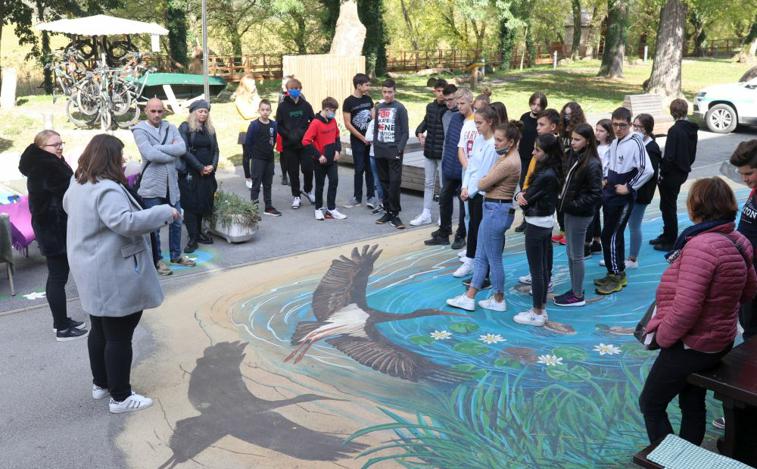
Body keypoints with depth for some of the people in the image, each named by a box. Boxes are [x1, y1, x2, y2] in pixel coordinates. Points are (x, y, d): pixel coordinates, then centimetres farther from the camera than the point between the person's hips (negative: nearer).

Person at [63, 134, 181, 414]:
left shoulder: (78, 185, 10)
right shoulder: (107, 190, -24)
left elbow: (67, 206, 30)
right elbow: (125, 222, -35)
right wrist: (164, 212, -27)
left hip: (93, 275, 10)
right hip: (114, 277, -10)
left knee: (100, 330, 22)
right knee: (119, 337, 0)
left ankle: (100, 384, 36)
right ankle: (120, 397, 10)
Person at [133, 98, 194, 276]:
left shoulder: (170, 128, 7)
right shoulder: (140, 130, -6)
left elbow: (182, 148, -9)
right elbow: (150, 154, -21)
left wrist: (158, 147, -15)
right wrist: (172, 152, -10)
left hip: (171, 183, 5)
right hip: (152, 185, -5)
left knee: (176, 222, 15)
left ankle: (176, 255, 32)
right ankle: (157, 260, 19)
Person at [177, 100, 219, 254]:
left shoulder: (210, 129, 14)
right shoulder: (185, 127, -3)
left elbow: (215, 150, 13)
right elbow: (184, 150, -11)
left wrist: (213, 165, -6)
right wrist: (200, 167, -14)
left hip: (207, 173, 5)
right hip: (189, 173, -5)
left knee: (203, 203, 7)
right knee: (191, 204, -4)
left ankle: (198, 232, 21)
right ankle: (192, 239, -1)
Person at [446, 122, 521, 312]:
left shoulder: (508, 163, -22)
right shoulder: (508, 157, 10)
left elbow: (482, 184, -18)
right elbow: (487, 181, 10)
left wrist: (483, 180, 2)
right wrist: (488, 181, -10)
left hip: (497, 210, -11)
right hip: (494, 209, 11)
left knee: (493, 259, 5)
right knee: (481, 257, 14)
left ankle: (499, 300, 20)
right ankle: (469, 298, 22)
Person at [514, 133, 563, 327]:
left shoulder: (545, 176, -24)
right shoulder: (551, 171, 5)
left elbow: (528, 199, -17)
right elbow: (529, 193, 9)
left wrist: (522, 197, 2)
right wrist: (521, 195, -9)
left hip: (537, 224, -10)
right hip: (546, 222, 10)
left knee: (536, 270, 1)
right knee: (543, 267, 16)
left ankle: (537, 314, 11)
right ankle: (541, 309, 26)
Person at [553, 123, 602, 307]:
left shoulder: (592, 164, -18)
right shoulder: (573, 156, 4)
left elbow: (596, 194, -18)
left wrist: (574, 205, -20)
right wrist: (563, 201, 3)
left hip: (580, 215, -8)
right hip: (570, 211, 8)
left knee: (576, 255, 2)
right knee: (570, 252, 16)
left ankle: (578, 296, 14)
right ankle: (574, 289, 28)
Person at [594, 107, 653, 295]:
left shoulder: (635, 142, -16)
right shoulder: (614, 142, 9)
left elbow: (648, 170, -24)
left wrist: (628, 188, -18)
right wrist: (606, 181, 10)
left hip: (623, 198, -8)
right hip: (609, 194, 8)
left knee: (610, 235, -7)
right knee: (615, 234, 14)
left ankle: (616, 276, 4)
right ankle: (618, 274, 24)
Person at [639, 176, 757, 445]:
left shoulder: (701, 246, -29)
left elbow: (685, 308, -33)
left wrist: (662, 336, -17)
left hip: (689, 347, -9)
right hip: (720, 341, 9)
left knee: (650, 404, 8)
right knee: (693, 404, 23)